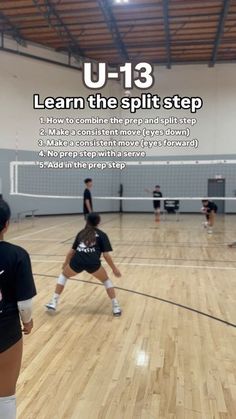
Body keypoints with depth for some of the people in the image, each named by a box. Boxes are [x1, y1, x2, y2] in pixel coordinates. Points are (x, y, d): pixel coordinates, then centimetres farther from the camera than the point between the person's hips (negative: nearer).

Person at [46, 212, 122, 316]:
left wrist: (66, 263, 46)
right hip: (93, 263, -2)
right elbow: (106, 255, 9)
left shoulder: (81, 233, 27)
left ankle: (53, 302, 28)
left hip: (77, 261, 2)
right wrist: (114, 269, 18)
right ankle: (116, 307, 17)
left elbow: (72, 251, 29)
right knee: (106, 280, 24)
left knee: (64, 275, 32)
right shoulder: (101, 235, 18)